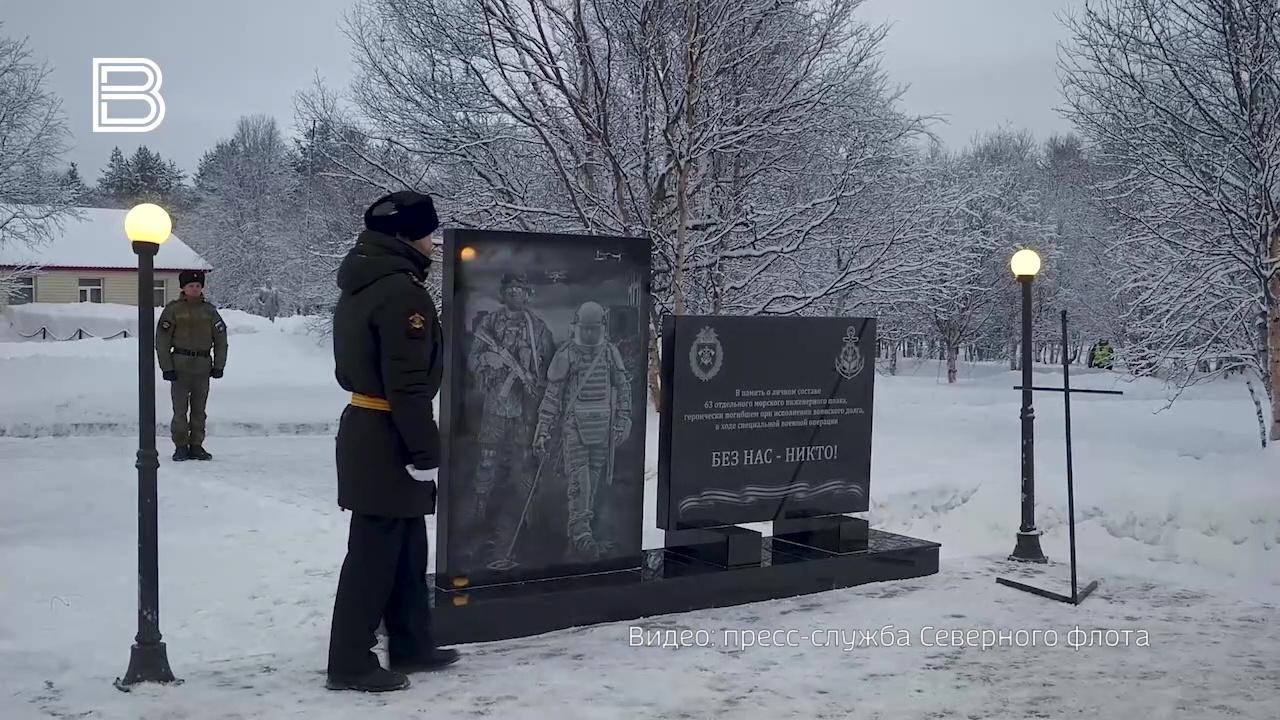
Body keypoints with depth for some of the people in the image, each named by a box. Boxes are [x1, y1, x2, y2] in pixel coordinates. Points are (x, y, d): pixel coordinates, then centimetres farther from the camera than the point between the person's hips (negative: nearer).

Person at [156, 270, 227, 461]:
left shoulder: (209, 310, 9)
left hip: (203, 365, 3)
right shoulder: (173, 309, 0)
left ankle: (196, 446, 14)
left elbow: (221, 339, 13)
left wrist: (219, 366, 6)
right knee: (180, 408, -3)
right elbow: (162, 340, -2)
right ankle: (181, 447, 5)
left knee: (199, 409, 7)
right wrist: (166, 367, -7)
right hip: (180, 364, -3)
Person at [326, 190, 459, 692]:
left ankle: (411, 646, 27)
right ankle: (351, 663, 5)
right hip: (389, 439, -10)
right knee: (375, 553, -2)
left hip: (365, 428, 10)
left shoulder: (358, 288, 14)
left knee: (407, 548, 17)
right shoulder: (402, 292, -18)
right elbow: (408, 383, -23)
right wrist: (425, 452, -19)